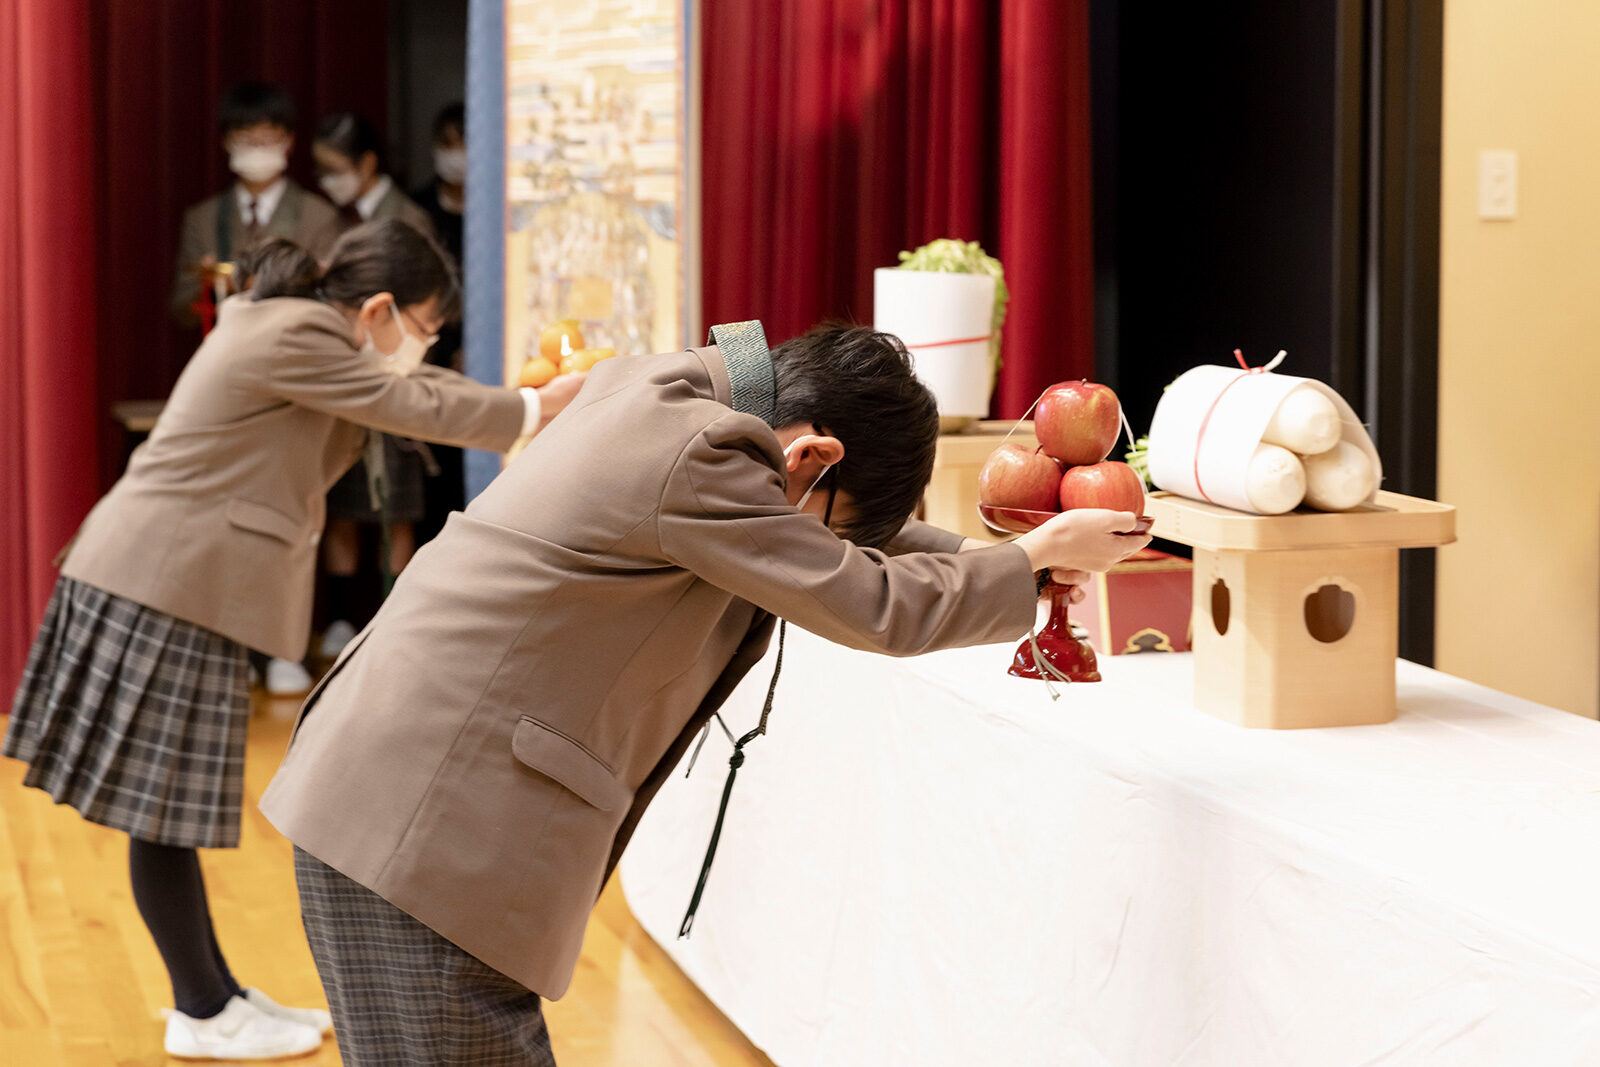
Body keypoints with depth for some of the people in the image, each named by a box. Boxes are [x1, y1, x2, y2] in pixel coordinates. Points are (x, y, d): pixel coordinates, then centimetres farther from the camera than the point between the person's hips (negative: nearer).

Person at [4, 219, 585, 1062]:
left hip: (174, 584, 11)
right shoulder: (293, 338, -16)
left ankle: (213, 994, 22)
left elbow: (408, 390, 20)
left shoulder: (300, 328, 16)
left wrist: (533, 403, 13)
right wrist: (535, 412, -1)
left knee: (173, 809, 15)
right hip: (166, 589, -11)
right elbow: (414, 408, -12)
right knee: (165, 811, 0)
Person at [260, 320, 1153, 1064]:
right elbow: (876, 609, -12)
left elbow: (834, 547, 27)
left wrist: (984, 558, 22)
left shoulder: (659, 391, 11)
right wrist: (1035, 558, 2)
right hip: (428, 831, -10)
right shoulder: (697, 459, -19)